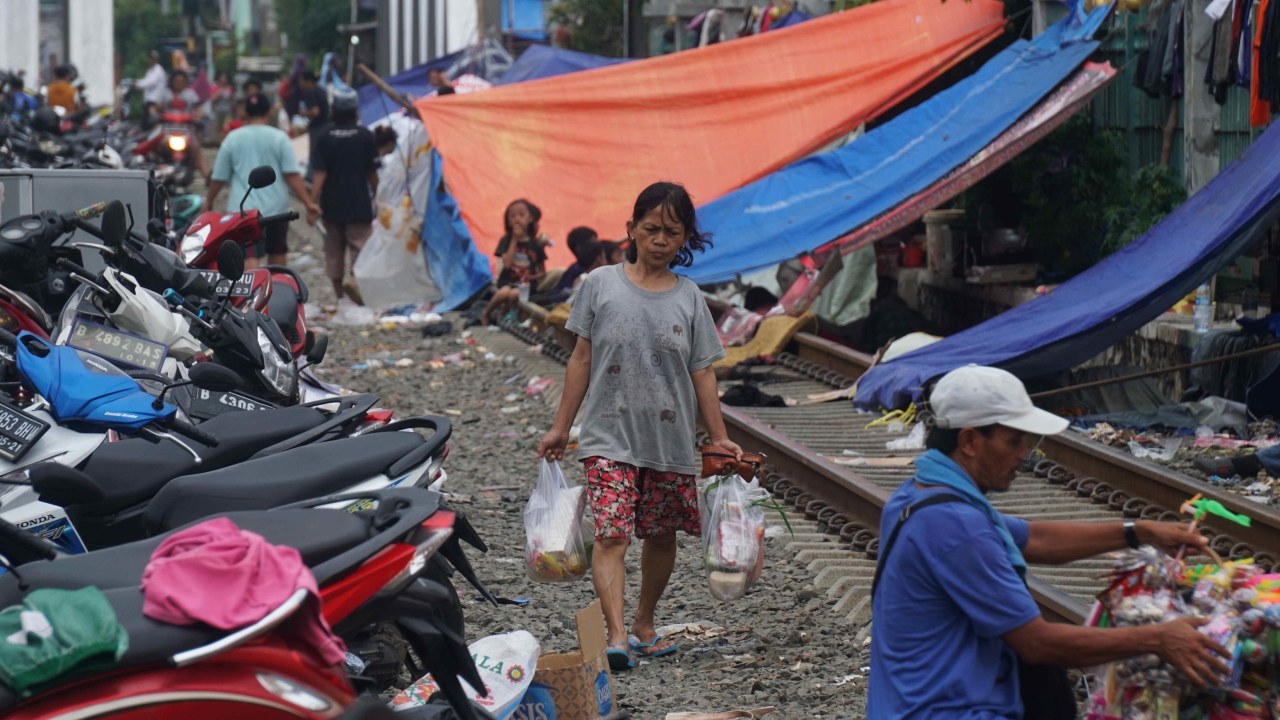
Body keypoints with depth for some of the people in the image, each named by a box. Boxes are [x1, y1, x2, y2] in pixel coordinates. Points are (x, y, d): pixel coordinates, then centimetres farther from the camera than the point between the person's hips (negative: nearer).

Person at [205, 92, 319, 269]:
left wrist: (208, 201, 22)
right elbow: (292, 176, -8)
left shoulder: (232, 139, 4)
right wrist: (308, 203, -7)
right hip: (276, 208, 1)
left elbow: (219, 178, 8)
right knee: (277, 254, 19)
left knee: (250, 259, -11)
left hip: (244, 209, -1)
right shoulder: (279, 138, -1)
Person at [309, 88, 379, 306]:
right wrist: (377, 198, 14)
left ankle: (340, 297, 18)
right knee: (360, 250, 0)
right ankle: (359, 295, -10)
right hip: (359, 205, -2)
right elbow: (372, 173, 0)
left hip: (331, 205, 2)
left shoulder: (324, 136, -4)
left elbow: (320, 174, -10)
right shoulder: (365, 135, -6)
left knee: (334, 252, 13)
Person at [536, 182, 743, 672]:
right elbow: (582, 360, 6)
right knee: (611, 535, -16)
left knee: (661, 537, 12)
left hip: (671, 441, 3)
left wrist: (719, 437, 3)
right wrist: (561, 428, 6)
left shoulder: (689, 298, 5)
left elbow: (702, 373, 7)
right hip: (610, 435, -2)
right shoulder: (601, 285, 1)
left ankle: (644, 626, 30)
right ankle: (616, 636, -24)